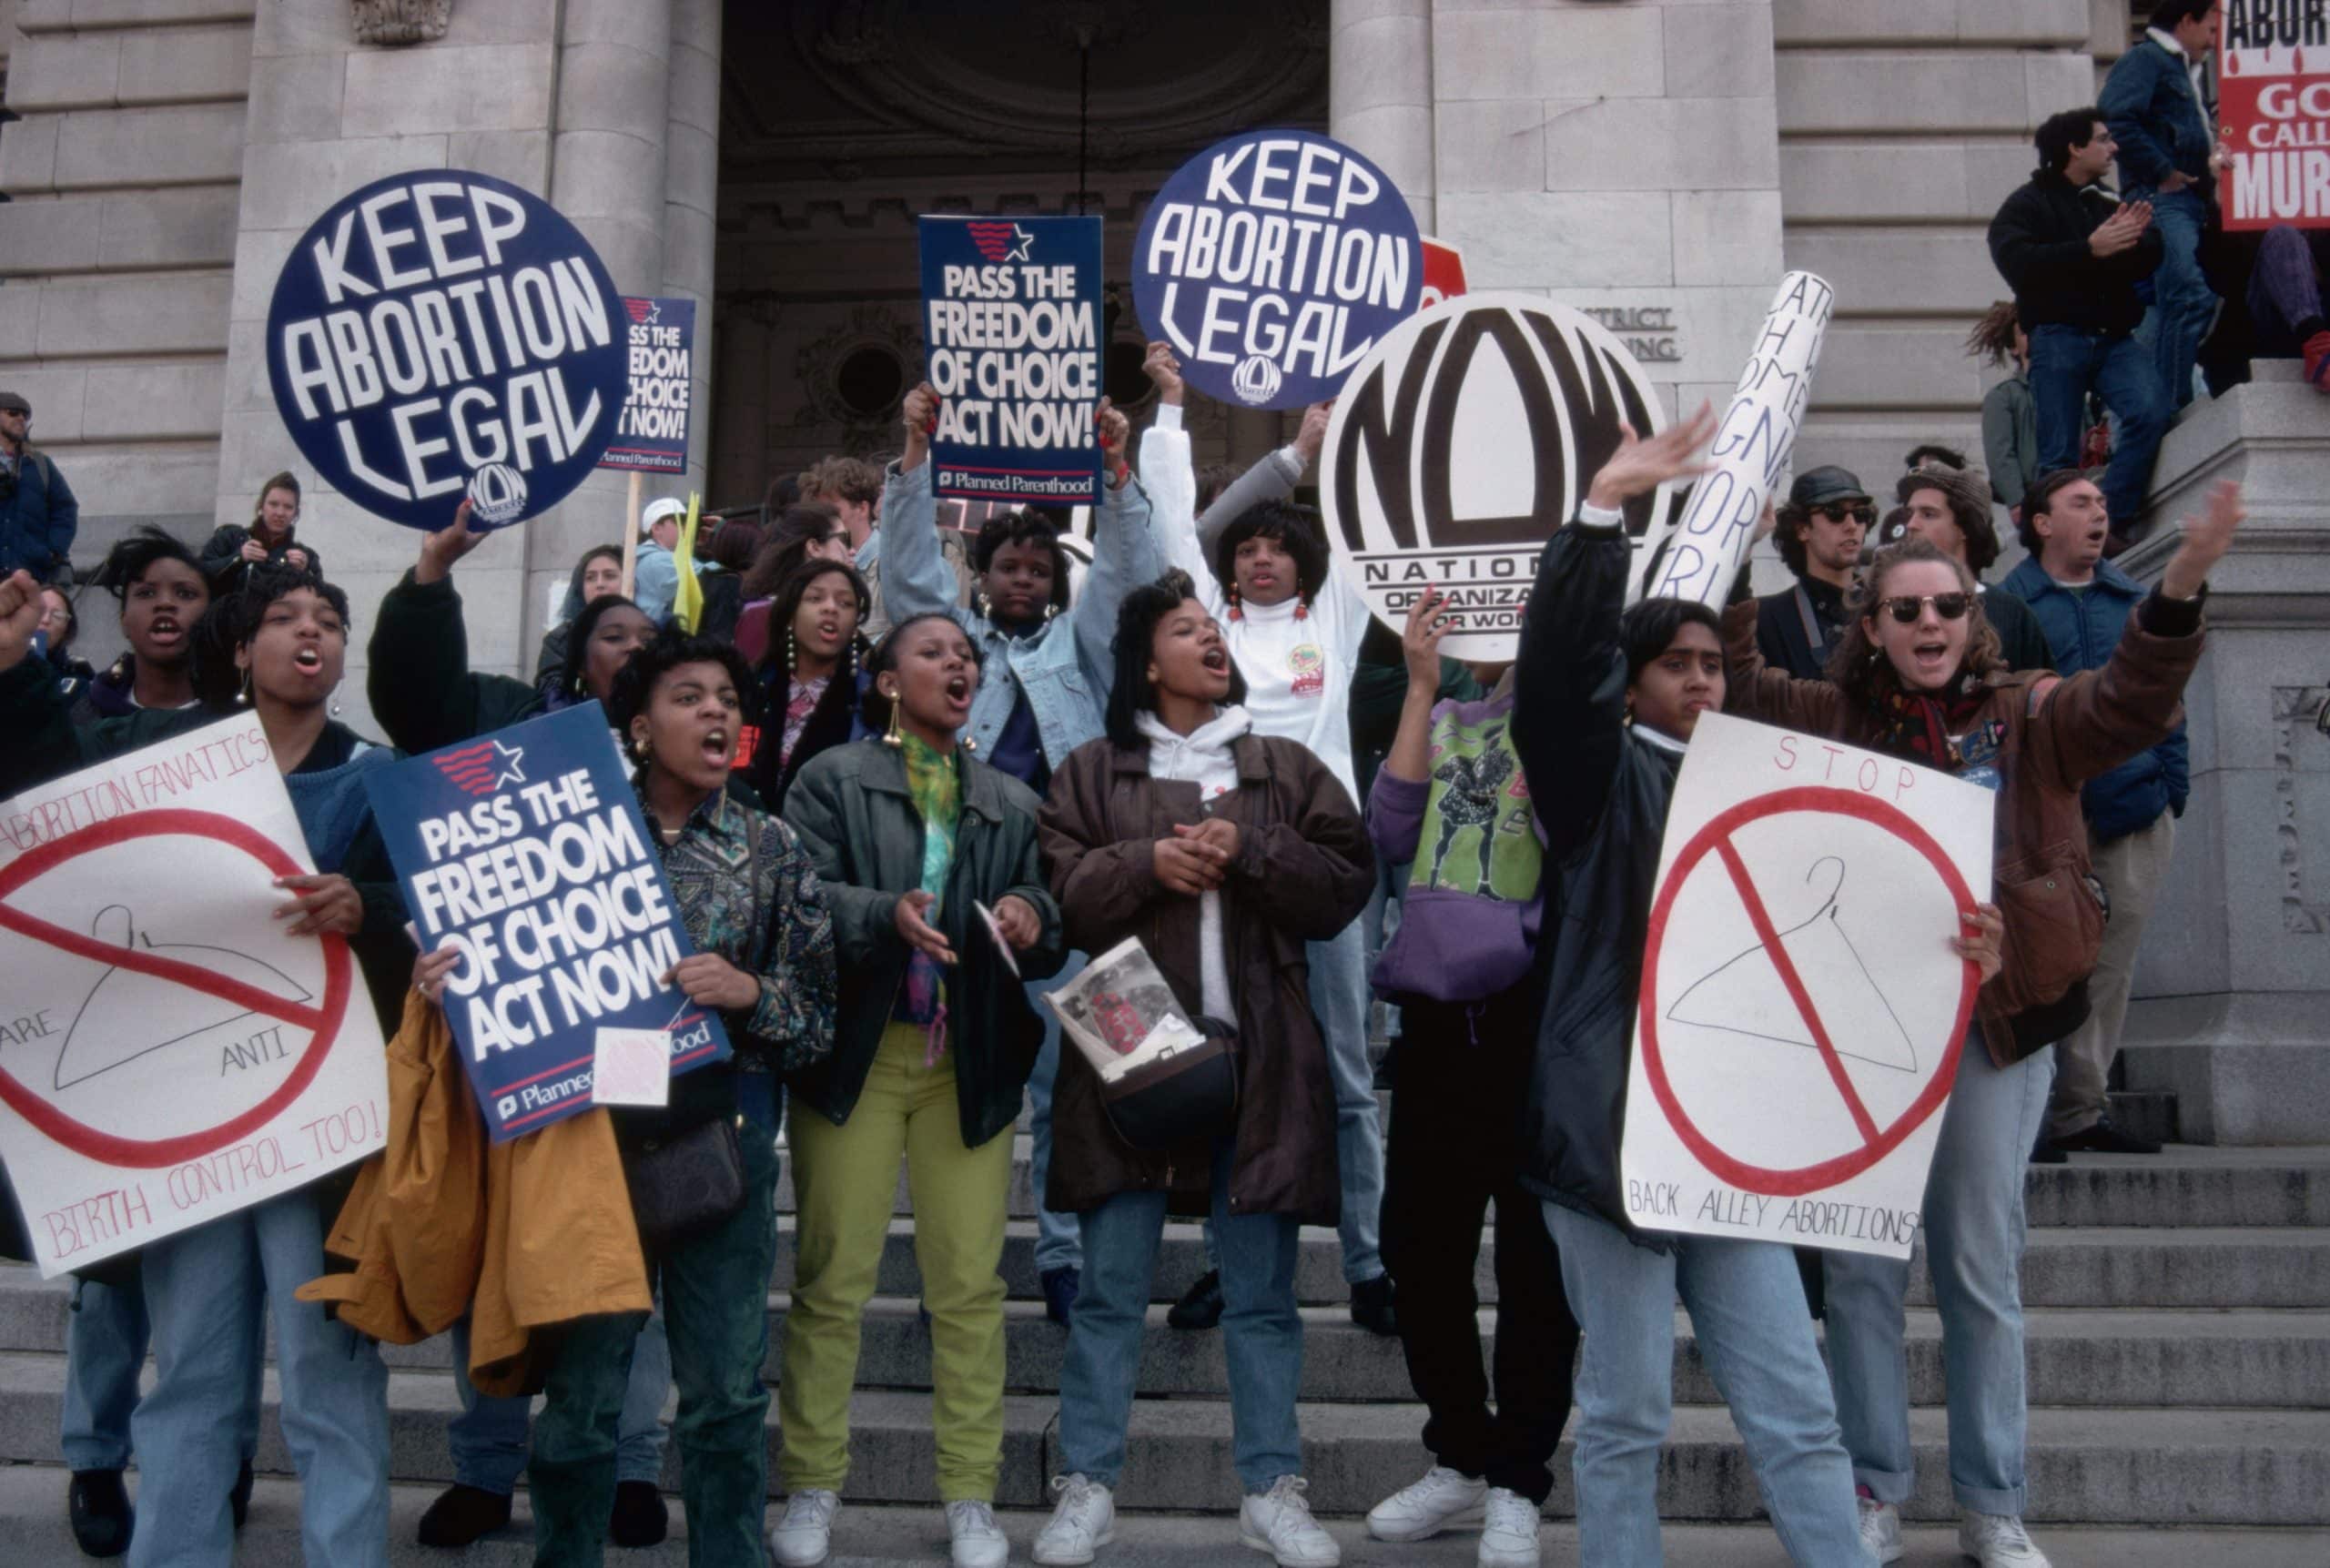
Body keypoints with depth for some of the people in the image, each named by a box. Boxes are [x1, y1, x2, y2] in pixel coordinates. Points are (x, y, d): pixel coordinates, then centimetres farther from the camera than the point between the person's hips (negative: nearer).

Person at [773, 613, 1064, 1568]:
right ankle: (813, 1487, 15)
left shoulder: (1012, 801, 16)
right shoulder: (832, 779, 5)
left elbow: (1047, 939, 10)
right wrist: (884, 913, -26)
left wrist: (1035, 918, -12)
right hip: (855, 1049, -2)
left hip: (970, 1060, 3)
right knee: (833, 1276, 2)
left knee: (970, 1283, 2)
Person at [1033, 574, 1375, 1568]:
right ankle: (1087, 1488, 13)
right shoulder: (1093, 772, 9)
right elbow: (1058, 895, 1)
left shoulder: (1288, 768, 12)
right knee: (1111, 1284, 3)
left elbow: (1347, 886, 4)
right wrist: (1147, 863, -13)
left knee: (1261, 1288, 7)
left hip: (1259, 1053, 1)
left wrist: (1250, 851, -9)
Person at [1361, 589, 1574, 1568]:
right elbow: (1393, 837, 1)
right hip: (1439, 1012, 5)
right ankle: (1459, 1458, 28)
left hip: (1542, 1013, -5)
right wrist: (1420, 686, 0)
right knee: (1417, 1242, 10)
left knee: (1534, 1254, 4)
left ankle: (1516, 1483, 18)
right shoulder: (1452, 723, 15)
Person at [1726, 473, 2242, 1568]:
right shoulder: (1833, 720, 6)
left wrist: (2180, 588, -28)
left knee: (1982, 1261, 8)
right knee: (1862, 1260, 5)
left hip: (1996, 1017, 0)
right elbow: (1737, 688, 1)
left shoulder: (2028, 717, 2)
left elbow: (2128, 705, -12)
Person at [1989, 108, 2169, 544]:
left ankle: (2111, 521, -14)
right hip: (2058, 339, -4)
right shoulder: (2027, 205, 6)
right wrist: (2090, 249, -17)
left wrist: (2138, 238, -5)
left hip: (2113, 338, 5)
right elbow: (2016, 262, -13)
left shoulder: (2107, 206, 23)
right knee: (2060, 456, -7)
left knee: (2152, 412, -19)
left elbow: (2146, 266, 17)